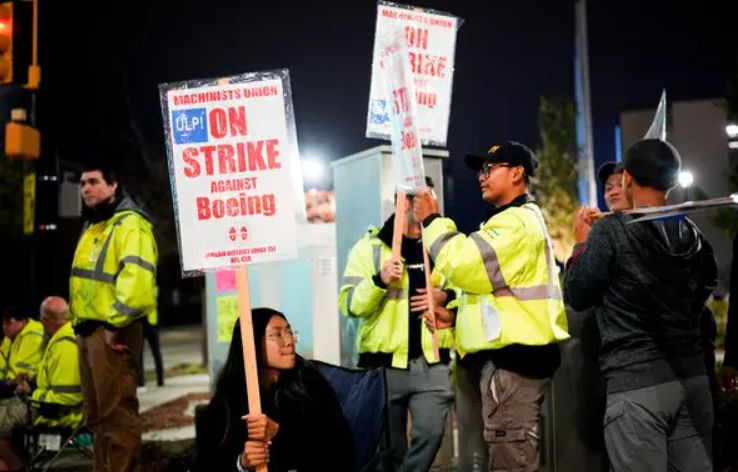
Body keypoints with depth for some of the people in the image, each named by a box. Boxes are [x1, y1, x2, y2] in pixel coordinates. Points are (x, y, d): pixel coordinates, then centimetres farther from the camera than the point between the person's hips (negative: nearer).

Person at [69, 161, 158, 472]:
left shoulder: (129, 223, -9)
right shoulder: (92, 227, 21)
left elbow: (137, 276, -23)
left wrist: (115, 322, -23)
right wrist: (80, 323, 18)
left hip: (112, 330, -10)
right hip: (88, 329, 10)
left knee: (116, 411, -9)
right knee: (97, 414, 15)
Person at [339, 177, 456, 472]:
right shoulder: (369, 247, 1)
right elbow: (350, 305, -6)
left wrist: (446, 296, -7)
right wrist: (379, 281, -22)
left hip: (432, 362, 2)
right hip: (383, 364, -2)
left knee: (430, 434, -10)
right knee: (388, 446, 6)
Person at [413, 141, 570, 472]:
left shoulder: (517, 222, -13)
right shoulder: (517, 220, 24)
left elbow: (465, 265, -22)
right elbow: (484, 275, 28)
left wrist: (431, 221, -9)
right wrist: (456, 312, 15)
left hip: (511, 355, -11)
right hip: (513, 350, 11)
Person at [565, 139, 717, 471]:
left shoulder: (612, 229, -9)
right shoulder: (691, 233, 7)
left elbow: (577, 296, -2)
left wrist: (582, 243, 12)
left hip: (637, 382, -5)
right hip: (693, 377, 6)